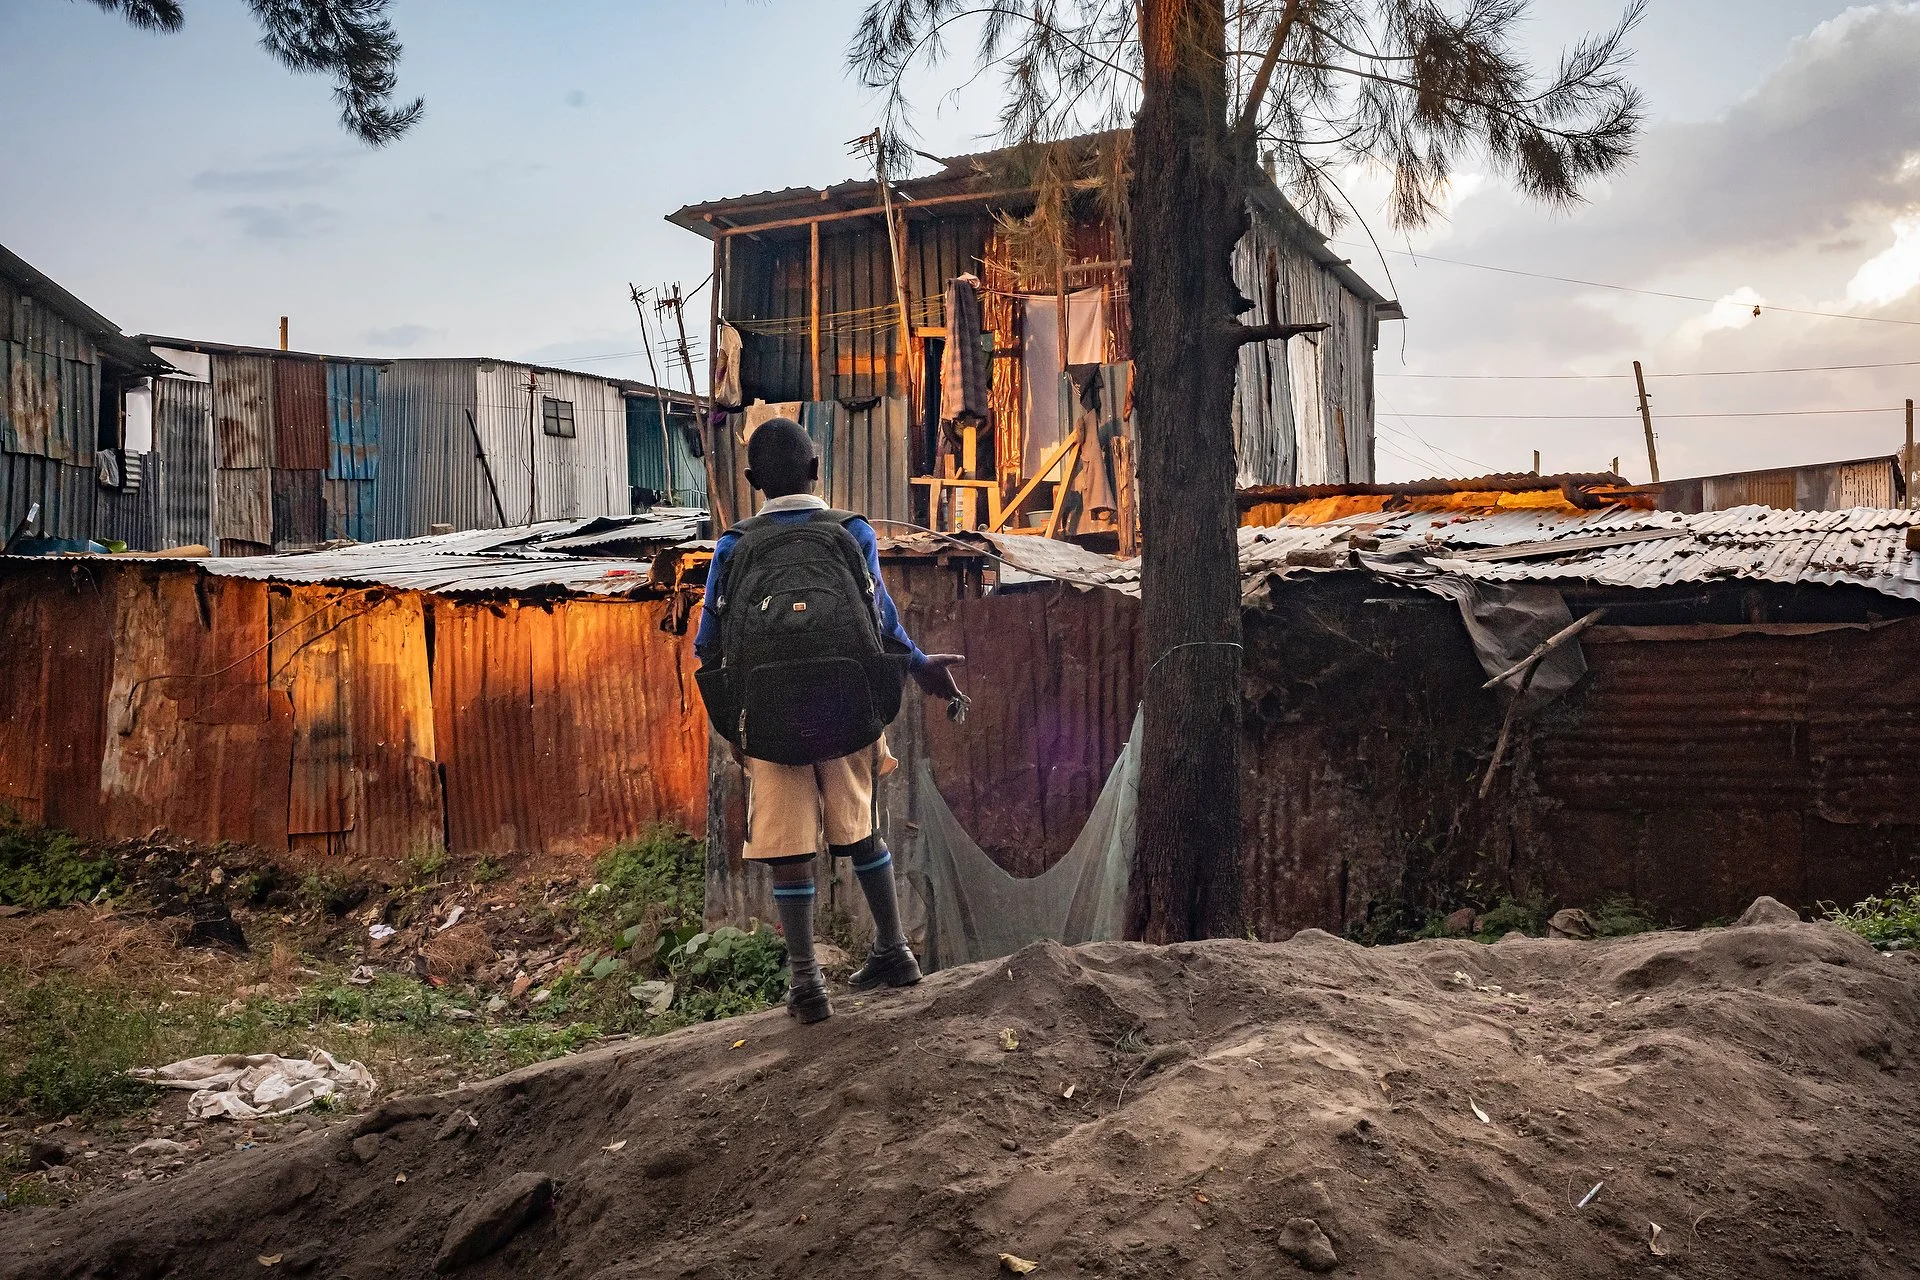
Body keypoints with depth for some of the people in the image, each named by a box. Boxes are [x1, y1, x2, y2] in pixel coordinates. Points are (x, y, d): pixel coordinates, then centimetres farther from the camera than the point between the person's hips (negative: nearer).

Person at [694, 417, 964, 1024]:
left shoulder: (733, 546, 4)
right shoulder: (853, 532, 2)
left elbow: (708, 646, 3)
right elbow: (883, 621, -8)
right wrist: (919, 665, 7)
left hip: (771, 718, -1)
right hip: (847, 709, 1)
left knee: (788, 845, 7)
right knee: (859, 830, 19)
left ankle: (806, 983, 8)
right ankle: (893, 952, 26)